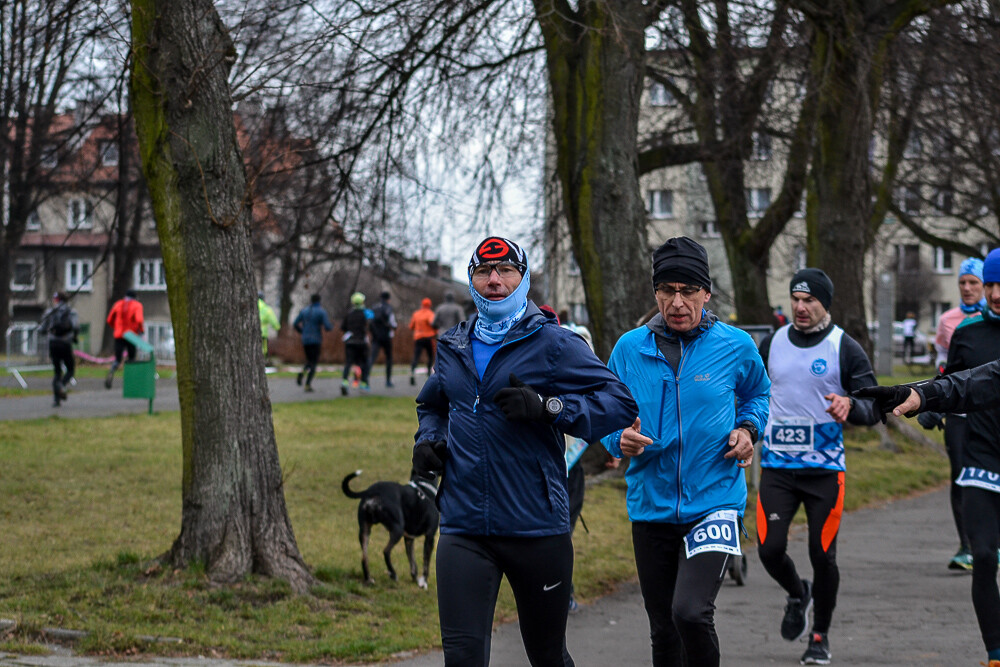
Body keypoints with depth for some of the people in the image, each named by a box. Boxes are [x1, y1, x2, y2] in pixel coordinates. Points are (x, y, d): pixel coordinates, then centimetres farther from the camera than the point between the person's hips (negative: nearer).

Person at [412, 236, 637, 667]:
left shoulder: (553, 344, -3)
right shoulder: (454, 348, 13)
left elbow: (621, 404, -10)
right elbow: (432, 404, 33)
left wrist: (547, 407, -21)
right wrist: (428, 440, 10)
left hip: (538, 529, -3)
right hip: (463, 529, 3)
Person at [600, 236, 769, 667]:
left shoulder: (735, 346, -2)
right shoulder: (630, 348, 1)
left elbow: (758, 394, 19)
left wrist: (748, 428, 0)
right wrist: (620, 439, -9)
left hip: (714, 503, -3)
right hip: (651, 506, 3)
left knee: (691, 612, -23)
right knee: (663, 632, 10)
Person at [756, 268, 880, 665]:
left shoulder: (845, 349, -3)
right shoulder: (771, 344, 8)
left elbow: (874, 410, -6)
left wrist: (849, 405, -26)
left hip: (824, 469, -2)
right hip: (777, 468, 3)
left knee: (822, 556, -1)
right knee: (770, 550, -8)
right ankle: (797, 595, 26)